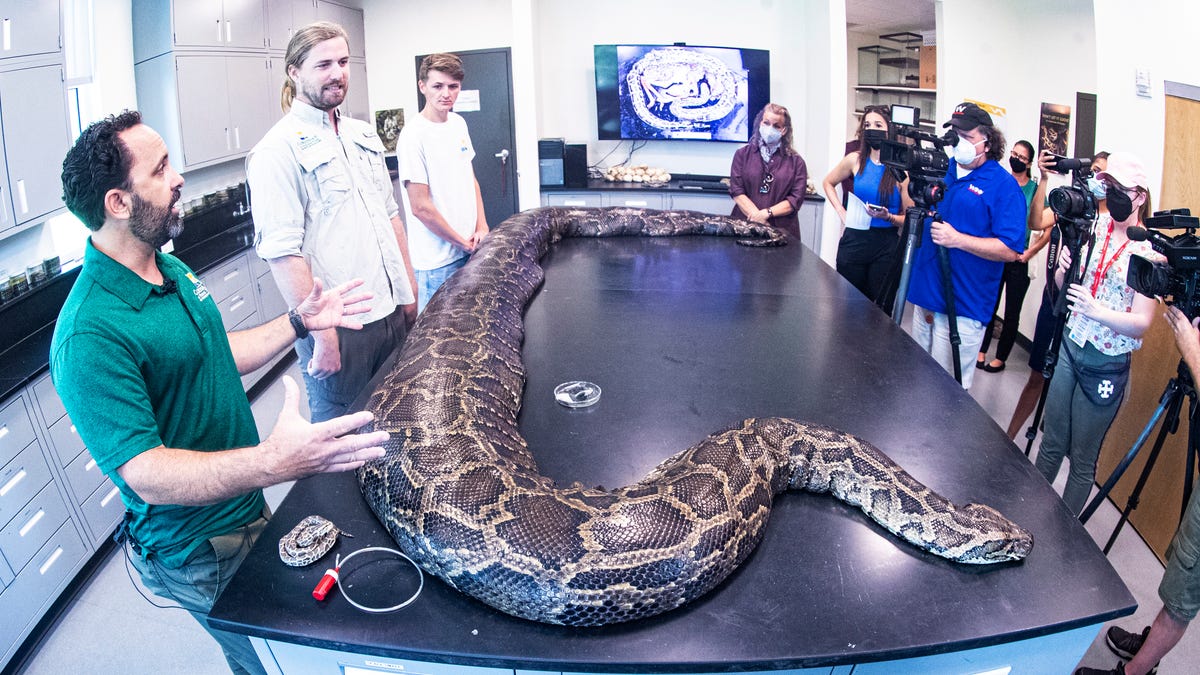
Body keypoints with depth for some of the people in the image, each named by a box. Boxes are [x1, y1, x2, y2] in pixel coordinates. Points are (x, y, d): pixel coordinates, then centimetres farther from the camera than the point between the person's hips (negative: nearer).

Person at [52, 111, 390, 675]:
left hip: (248, 508, 8)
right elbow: (145, 474, -34)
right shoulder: (90, 333, -30)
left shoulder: (171, 269, 2)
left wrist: (298, 322, 7)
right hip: (200, 554, -8)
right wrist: (273, 463, -48)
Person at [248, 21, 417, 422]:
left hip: (392, 313, 7)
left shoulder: (364, 136, 12)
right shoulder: (278, 151, -12)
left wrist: (409, 288, 16)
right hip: (338, 329, -7)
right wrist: (321, 333, -21)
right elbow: (282, 253, -19)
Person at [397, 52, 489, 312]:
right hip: (437, 261, -7)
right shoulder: (414, 135, -16)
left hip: (470, 250, 7)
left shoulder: (458, 123, 8)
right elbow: (421, 207, -18)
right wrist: (463, 243, -10)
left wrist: (481, 227, 4)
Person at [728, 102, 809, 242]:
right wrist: (757, 218, -13)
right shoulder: (742, 154, 11)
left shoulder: (796, 162, 9)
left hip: (782, 230, 0)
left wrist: (767, 213, -12)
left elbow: (796, 199, 1)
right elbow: (737, 191, 0)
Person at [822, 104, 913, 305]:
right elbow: (828, 183, 19)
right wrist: (841, 212, 7)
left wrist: (889, 217, -21)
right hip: (854, 242, 2)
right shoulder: (855, 160, 1)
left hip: (886, 246, -2)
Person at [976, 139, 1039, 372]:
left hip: (1018, 259, -2)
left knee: (1012, 313, 7)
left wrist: (1030, 252, -11)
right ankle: (981, 351, 21)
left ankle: (1000, 358, 17)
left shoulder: (1035, 189, -4)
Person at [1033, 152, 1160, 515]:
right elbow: (1060, 286, 7)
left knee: (1082, 459, 7)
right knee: (1052, 443, 14)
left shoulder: (1149, 252, -12)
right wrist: (1063, 269, -16)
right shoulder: (1094, 229, 1)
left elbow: (1142, 322, -17)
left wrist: (1097, 310, -34)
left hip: (1106, 366, -4)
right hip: (1068, 347, 4)